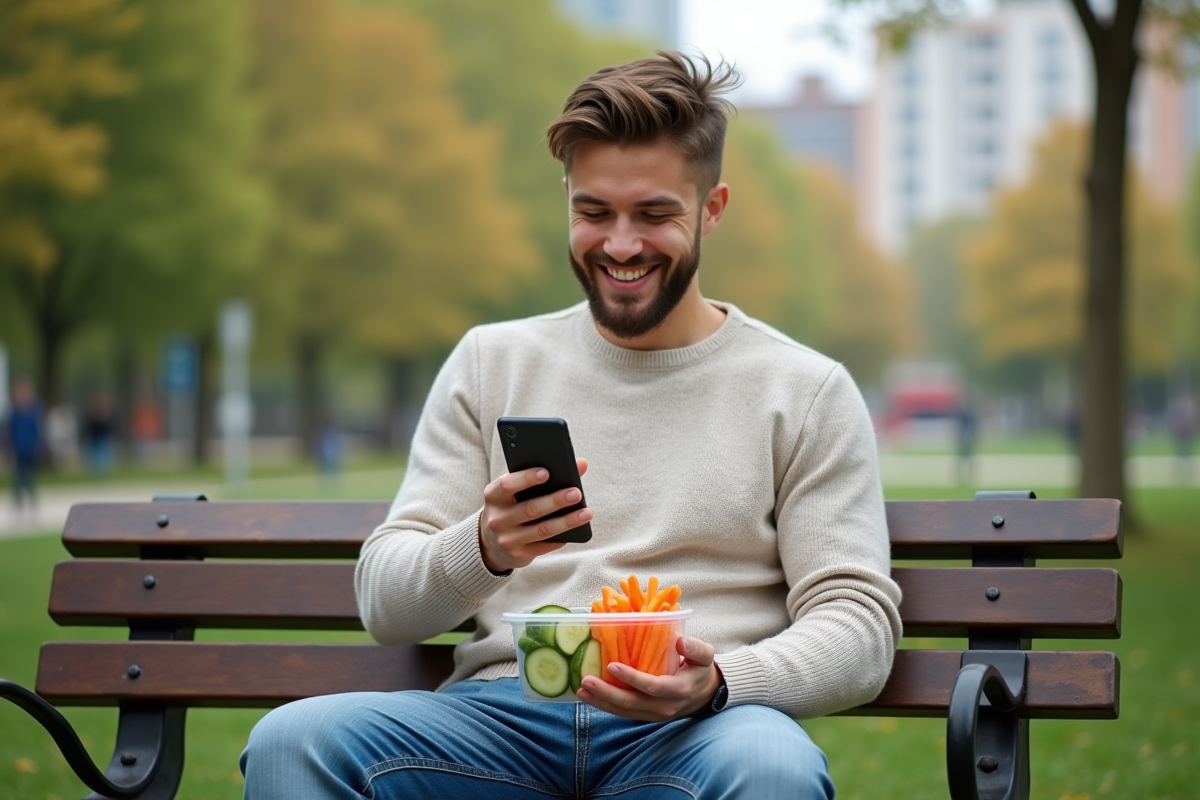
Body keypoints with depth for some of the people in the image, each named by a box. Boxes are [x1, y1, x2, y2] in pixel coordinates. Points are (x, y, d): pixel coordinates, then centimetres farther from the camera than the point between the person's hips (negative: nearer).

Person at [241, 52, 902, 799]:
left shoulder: (806, 392, 10)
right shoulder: (490, 363, 17)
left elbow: (859, 627, 3)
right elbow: (385, 604, 11)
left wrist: (718, 682, -18)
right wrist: (484, 550, -13)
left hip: (695, 731, -1)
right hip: (502, 710, 2)